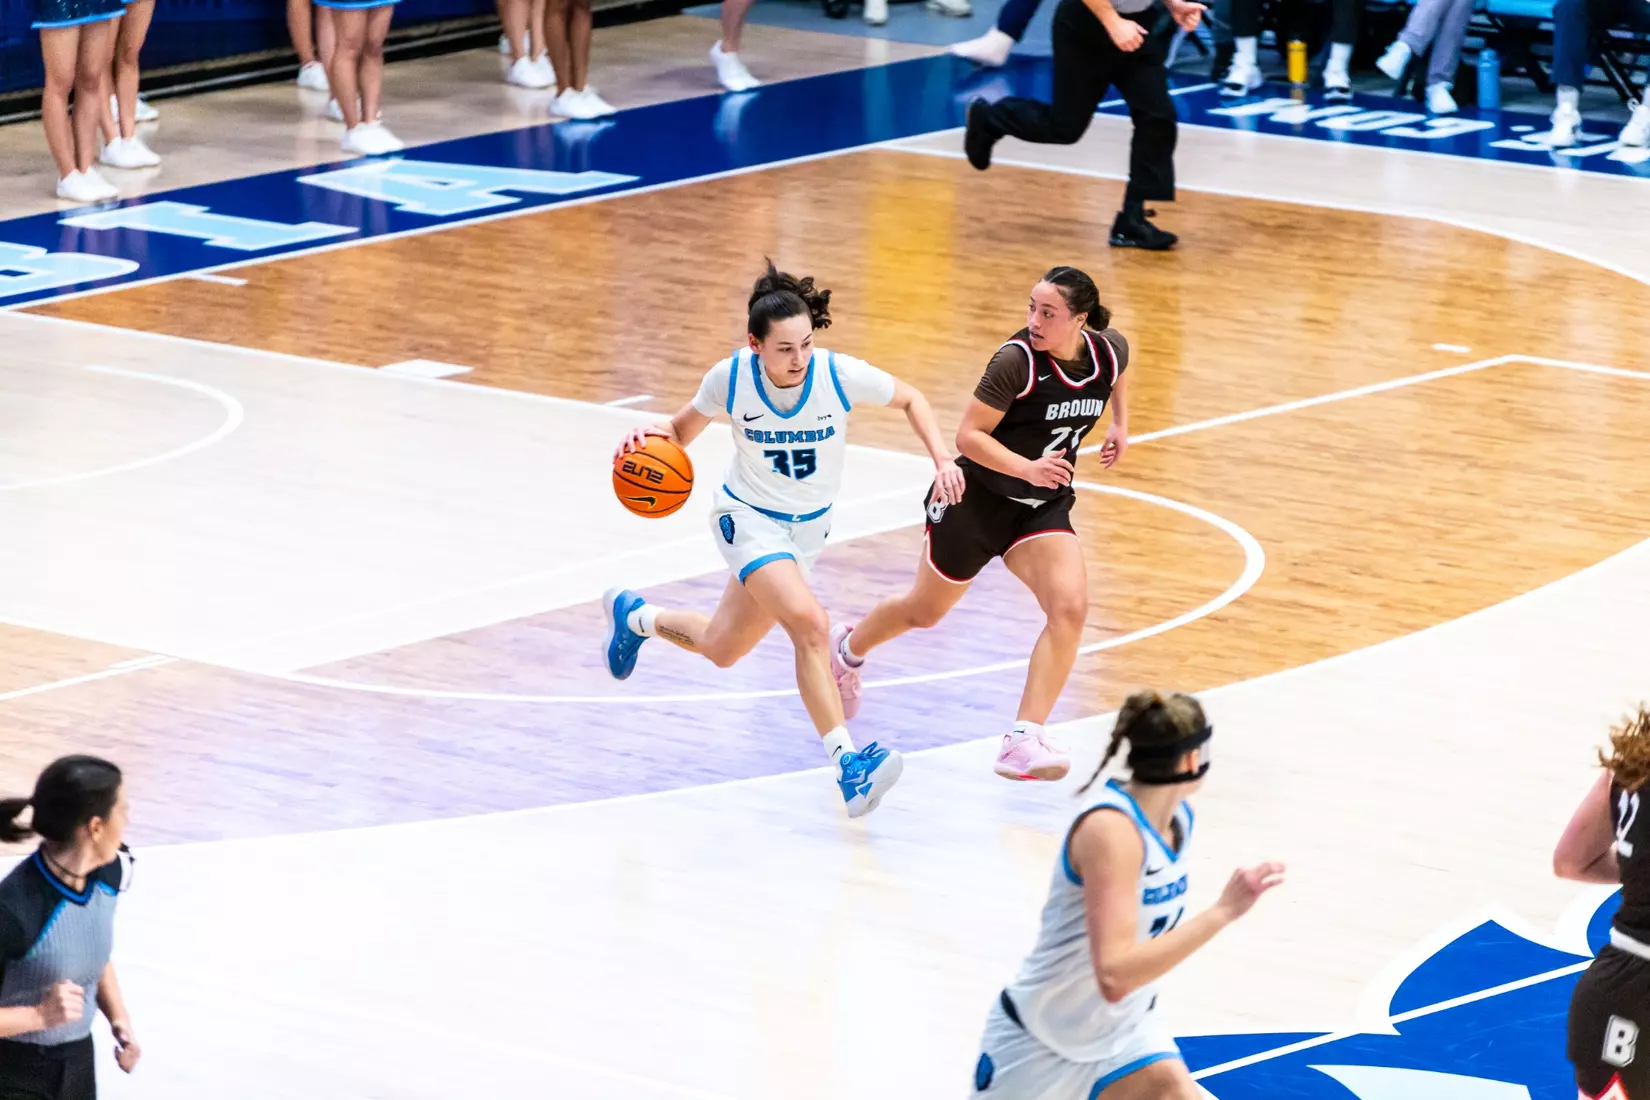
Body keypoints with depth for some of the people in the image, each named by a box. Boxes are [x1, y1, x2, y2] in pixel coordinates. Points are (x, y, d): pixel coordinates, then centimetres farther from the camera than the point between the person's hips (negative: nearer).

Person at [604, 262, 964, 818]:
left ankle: (635, 616, 48)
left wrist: (942, 459, -16)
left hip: (807, 526, 4)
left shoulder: (840, 375, -21)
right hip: (748, 517, -3)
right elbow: (685, 427, -1)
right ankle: (848, 762, -28)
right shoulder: (730, 379, -21)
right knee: (810, 624, -29)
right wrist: (653, 438, -23)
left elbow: (909, 399, -3)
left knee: (722, 650, 18)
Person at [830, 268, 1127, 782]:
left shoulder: (1110, 350, -9)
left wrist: (1119, 424, 6)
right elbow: (969, 435, -25)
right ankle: (848, 651, 50)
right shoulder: (1017, 360, -26)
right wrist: (1027, 467, -38)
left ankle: (1024, 742, -23)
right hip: (978, 498, -4)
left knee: (1070, 607, -22)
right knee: (926, 610, 16)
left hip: (1043, 508, 4)